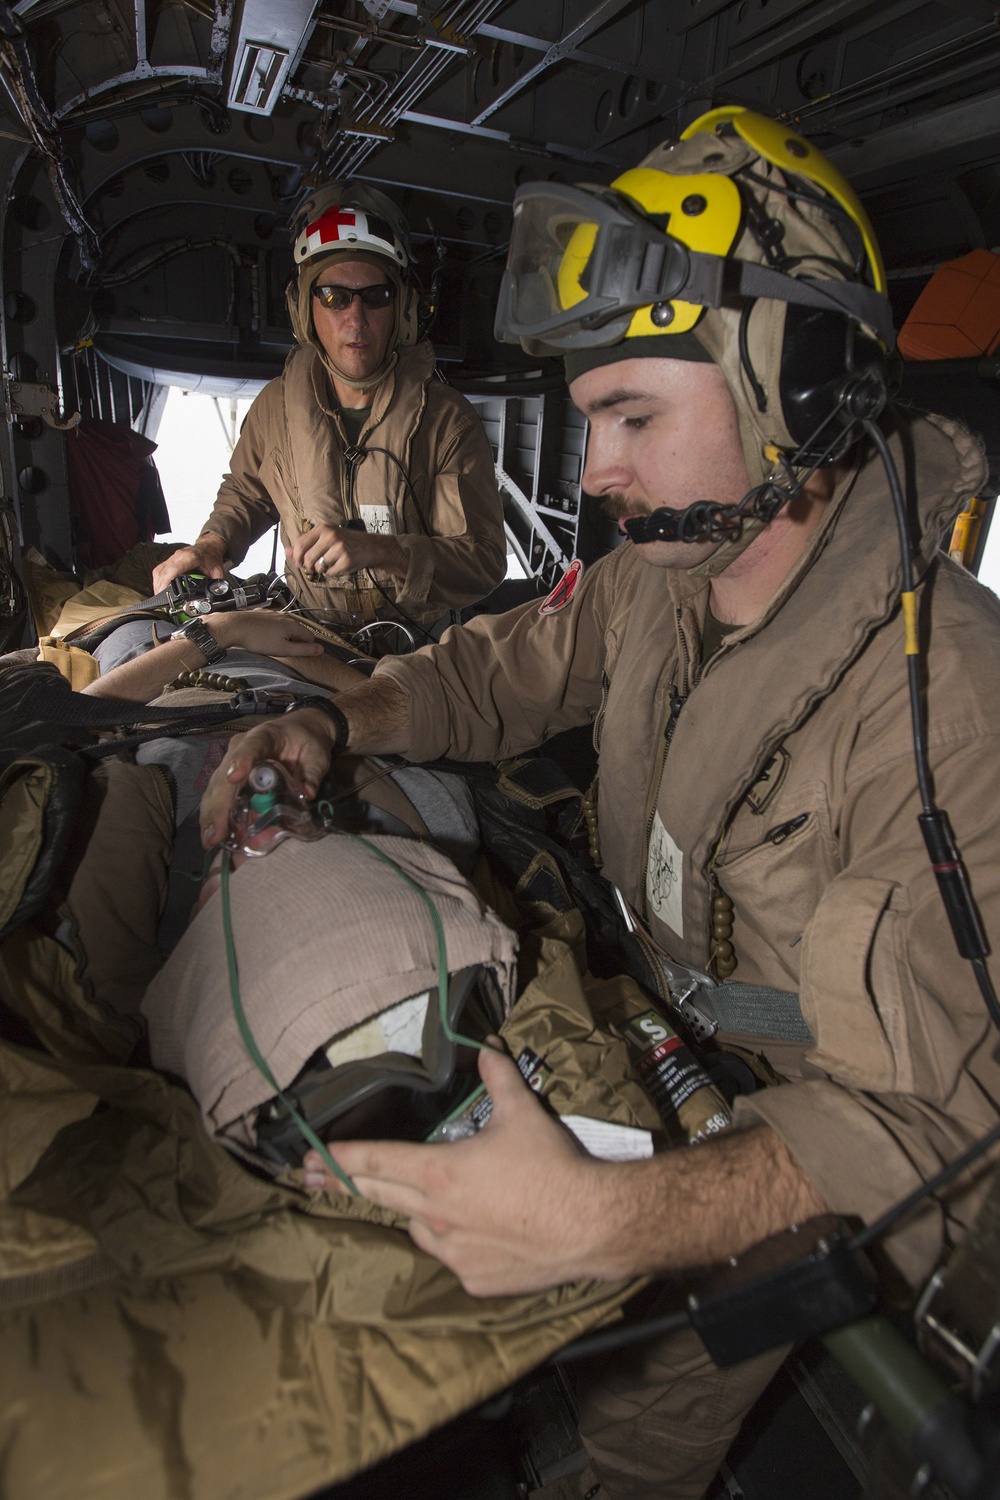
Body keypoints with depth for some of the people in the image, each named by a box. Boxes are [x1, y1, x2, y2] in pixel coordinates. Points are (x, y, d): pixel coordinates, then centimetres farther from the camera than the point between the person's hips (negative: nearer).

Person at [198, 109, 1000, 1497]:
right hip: (671, 1039, 6)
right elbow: (504, 670, 4)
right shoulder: (661, 576, -9)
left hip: (818, 1179, -5)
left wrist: (610, 1219, -42)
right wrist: (329, 726, -13)